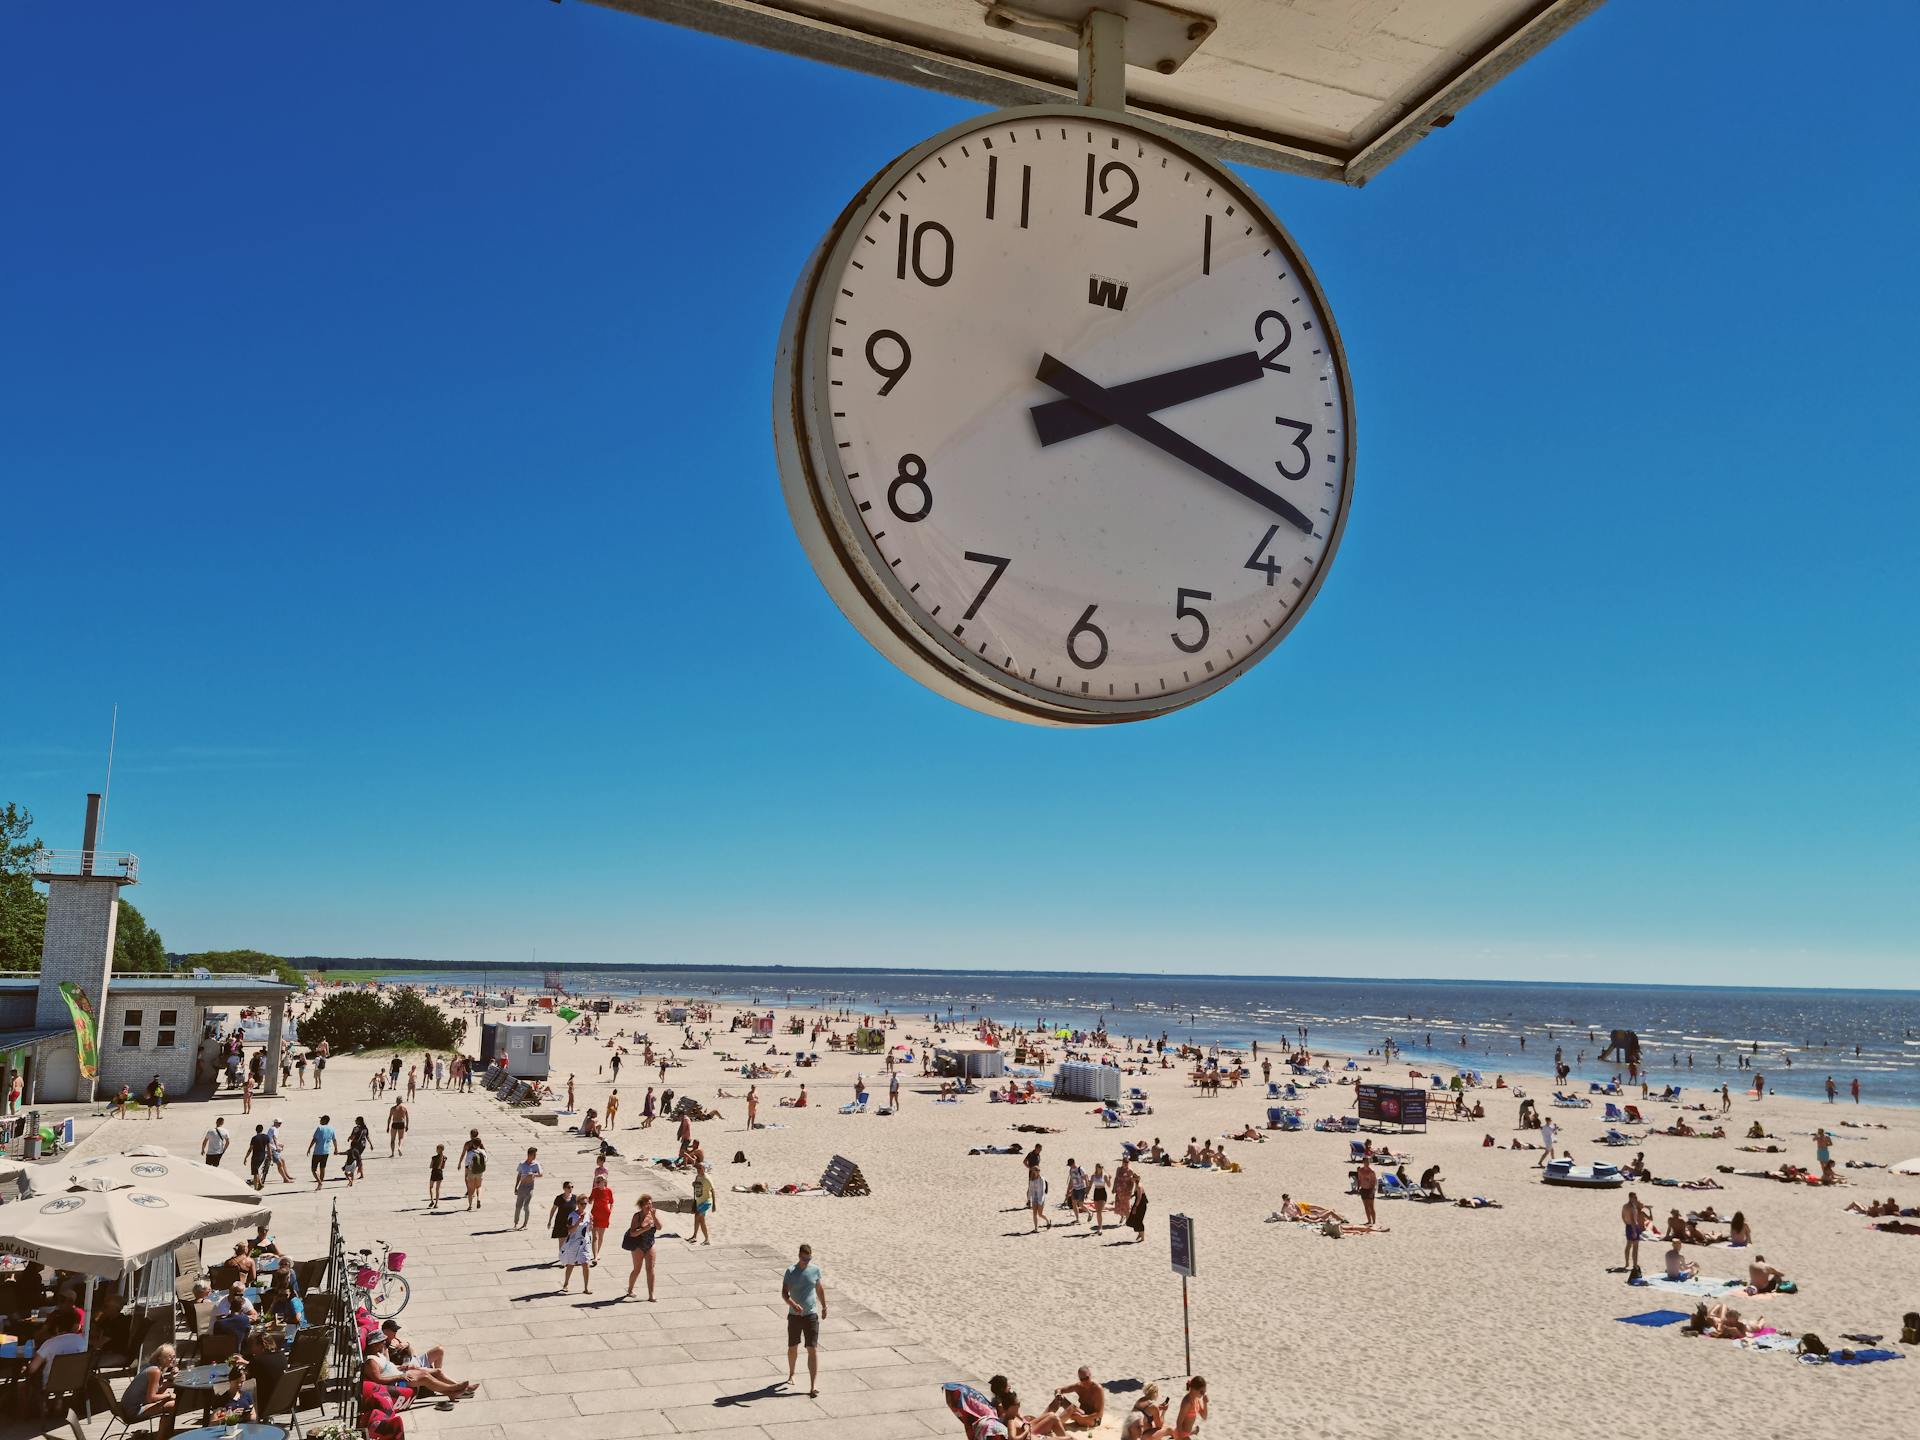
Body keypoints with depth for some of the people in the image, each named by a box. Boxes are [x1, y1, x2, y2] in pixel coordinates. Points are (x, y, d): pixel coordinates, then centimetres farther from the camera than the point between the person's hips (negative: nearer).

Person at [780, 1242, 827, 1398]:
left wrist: (824, 1306, 23)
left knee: (813, 1350, -9)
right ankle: (791, 1374, 42)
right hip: (794, 1315, 0)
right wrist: (792, 1304, -32)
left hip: (811, 1315, 0)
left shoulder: (815, 1270, 0)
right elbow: (784, 1293, -14)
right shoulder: (790, 1271, -8)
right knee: (792, 1348, 15)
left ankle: (813, 1386, -12)